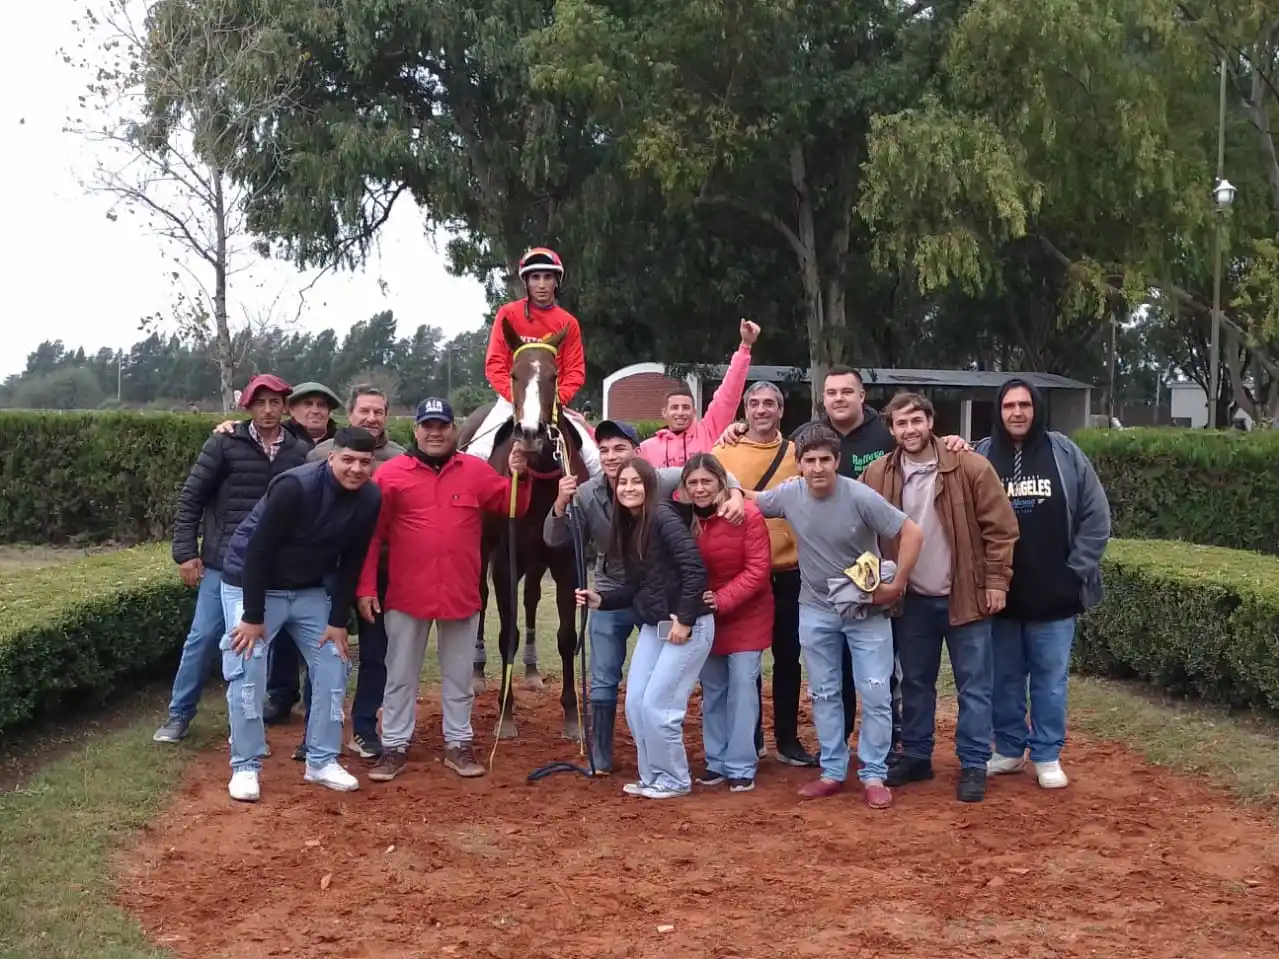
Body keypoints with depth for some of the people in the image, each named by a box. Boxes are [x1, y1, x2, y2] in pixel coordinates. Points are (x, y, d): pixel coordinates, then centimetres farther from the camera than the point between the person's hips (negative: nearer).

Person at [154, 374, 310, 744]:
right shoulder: (224, 444, -4)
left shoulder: (300, 451, 0)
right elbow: (191, 497, -1)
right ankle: (179, 714, 18)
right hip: (224, 562, -1)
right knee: (204, 637, 4)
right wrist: (185, 552, -5)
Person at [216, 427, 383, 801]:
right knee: (247, 672, -10)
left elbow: (351, 563, -1)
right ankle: (245, 766, 3)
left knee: (333, 667, 3)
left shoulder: (369, 500, -10)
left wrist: (338, 621, -2)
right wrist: (253, 616, -23)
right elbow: (258, 550, -25)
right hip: (252, 585, -6)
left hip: (311, 591, 6)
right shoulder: (295, 487, -28)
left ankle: (322, 761, 15)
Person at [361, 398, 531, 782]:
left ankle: (458, 744, 25)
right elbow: (370, 534, -4)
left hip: (461, 593, 2)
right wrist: (366, 587, -8)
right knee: (400, 675, 10)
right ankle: (395, 747, 20)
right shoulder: (390, 474, -4)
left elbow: (512, 508, 6)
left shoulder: (476, 471, 2)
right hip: (406, 594, -1)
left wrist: (518, 477, -13)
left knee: (458, 674, 13)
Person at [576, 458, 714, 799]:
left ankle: (674, 780, 11)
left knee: (657, 705, -6)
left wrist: (685, 620, -20)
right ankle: (652, 777, 21)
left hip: (689, 626, -9)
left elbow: (695, 568, -21)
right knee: (635, 704, 7)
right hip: (653, 626, 9)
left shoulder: (662, 517, -16)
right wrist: (600, 600, 1)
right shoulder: (628, 527, 11)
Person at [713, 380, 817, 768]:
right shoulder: (722, 454, -2)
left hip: (788, 573, 1)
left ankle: (787, 740, 20)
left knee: (788, 657, 9)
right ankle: (749, 737, 22)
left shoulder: (799, 455, 3)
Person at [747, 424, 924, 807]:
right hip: (816, 610, 4)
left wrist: (897, 585, -16)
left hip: (867, 609, -3)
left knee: (875, 695, -1)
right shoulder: (789, 495, -10)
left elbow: (912, 534, -18)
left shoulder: (861, 497, -22)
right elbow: (750, 499, 10)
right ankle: (832, 772, 21)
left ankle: (873, 776, 10)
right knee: (823, 694, 10)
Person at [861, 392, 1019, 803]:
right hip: (912, 599, 3)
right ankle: (915, 757, 26)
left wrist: (996, 581, -9)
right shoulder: (877, 475, -2)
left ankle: (973, 766, 12)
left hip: (965, 596, -3)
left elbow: (1001, 527, -7)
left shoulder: (971, 468, -10)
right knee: (915, 683, 14)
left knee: (973, 686, 3)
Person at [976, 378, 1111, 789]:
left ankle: (1047, 756, 17)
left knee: (1050, 677, 6)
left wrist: (1077, 570, -4)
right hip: (998, 592, 1)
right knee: (1004, 677, 11)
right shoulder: (981, 457, -2)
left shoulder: (1065, 454, -2)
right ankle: (1009, 750, 24)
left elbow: (1096, 516, 1)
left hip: (1053, 593, -1)